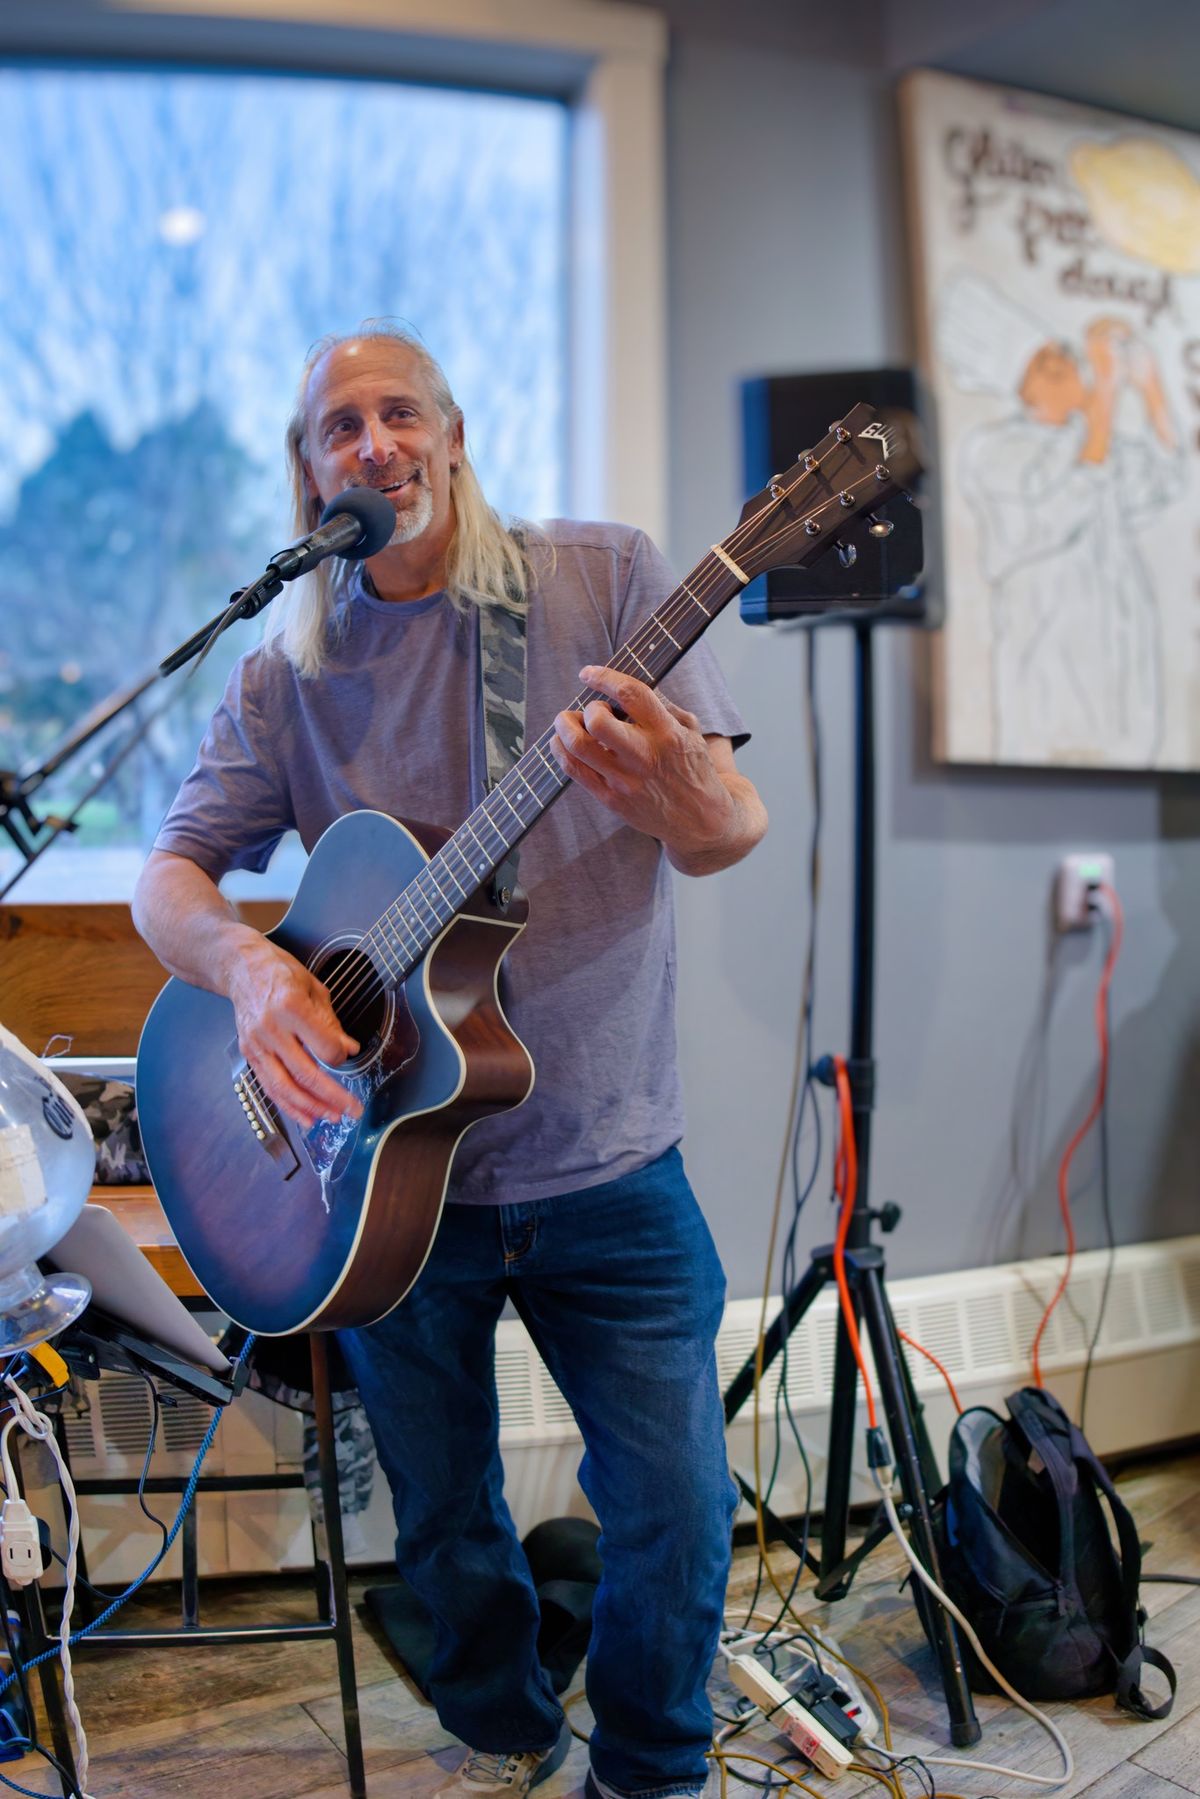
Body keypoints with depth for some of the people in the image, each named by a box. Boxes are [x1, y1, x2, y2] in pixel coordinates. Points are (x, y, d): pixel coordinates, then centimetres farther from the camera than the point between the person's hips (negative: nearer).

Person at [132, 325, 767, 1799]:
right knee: (444, 1517, 18)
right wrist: (245, 963, -22)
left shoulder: (604, 580, -4)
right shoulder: (288, 677, 3)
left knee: (676, 1514, 3)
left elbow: (737, 830, -9)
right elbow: (167, 877, 2)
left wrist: (684, 804, -35)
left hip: (604, 1165, -2)